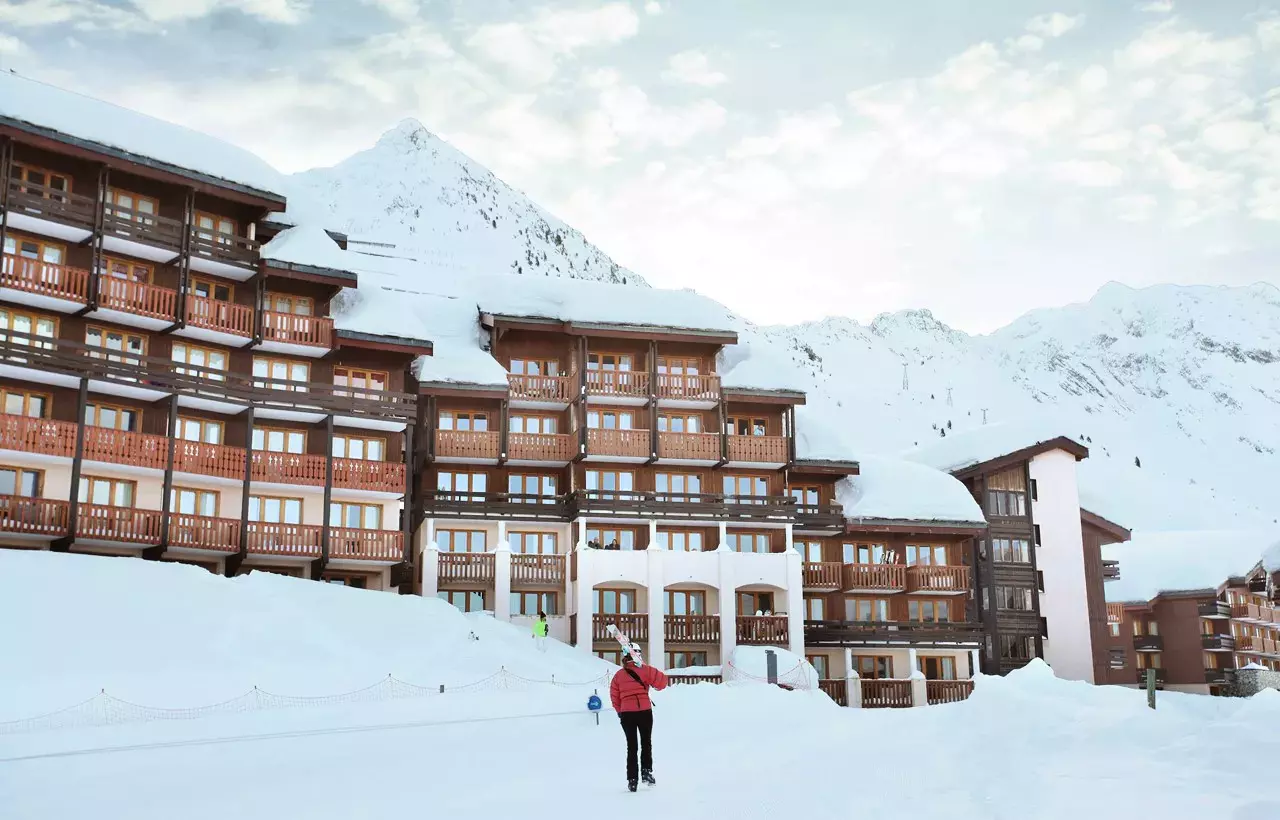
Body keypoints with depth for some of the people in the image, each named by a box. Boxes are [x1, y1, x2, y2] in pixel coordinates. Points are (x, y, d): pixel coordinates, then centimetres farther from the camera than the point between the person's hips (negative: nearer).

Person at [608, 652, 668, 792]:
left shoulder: (618, 675, 5)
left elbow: (614, 697, 7)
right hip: (645, 711, -2)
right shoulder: (644, 670, -3)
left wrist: (620, 711, 20)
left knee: (631, 746, 9)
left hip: (626, 713, 2)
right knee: (646, 743, 17)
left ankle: (632, 779, 4)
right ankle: (646, 771, 5)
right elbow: (661, 680, -6)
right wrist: (658, 686, 16)